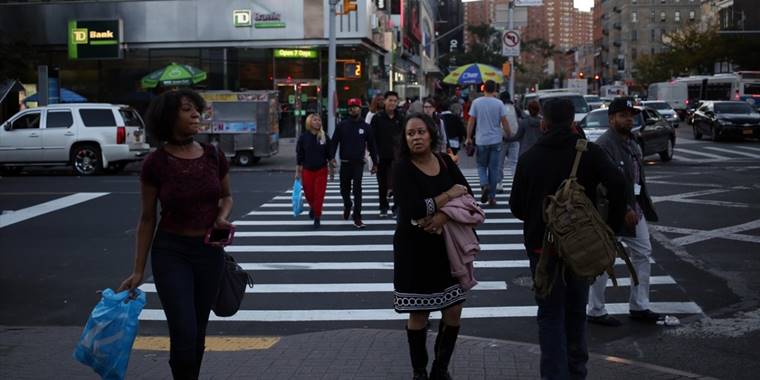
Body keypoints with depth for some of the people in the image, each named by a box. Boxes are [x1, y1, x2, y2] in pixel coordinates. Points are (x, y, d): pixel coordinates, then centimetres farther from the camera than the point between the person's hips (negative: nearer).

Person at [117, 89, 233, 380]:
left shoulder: (214, 156, -3)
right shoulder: (155, 163, -11)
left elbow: (226, 196, 14)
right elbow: (147, 219, -3)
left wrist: (223, 217, -9)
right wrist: (138, 271, -3)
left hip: (210, 251, 3)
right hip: (171, 252, -3)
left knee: (198, 332, 12)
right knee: (184, 332, -11)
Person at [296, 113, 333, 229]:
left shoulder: (324, 137, -1)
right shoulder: (303, 137, -3)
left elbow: (329, 154, 5)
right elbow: (299, 155, 1)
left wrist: (332, 169, 6)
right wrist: (298, 171, 1)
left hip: (321, 170, 0)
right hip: (307, 170, 0)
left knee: (319, 195, -3)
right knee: (309, 194, 8)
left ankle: (317, 218, 9)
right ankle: (312, 207, 41)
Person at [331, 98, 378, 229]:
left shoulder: (365, 127, 3)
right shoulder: (342, 125, 2)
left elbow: (371, 145, 7)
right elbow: (334, 142, 0)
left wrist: (374, 163, 8)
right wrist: (332, 157, -14)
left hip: (359, 163, -2)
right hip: (345, 163, 2)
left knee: (357, 190, -9)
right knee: (344, 189, 13)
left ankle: (357, 218, -7)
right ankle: (347, 206, 44)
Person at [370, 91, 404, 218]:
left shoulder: (401, 118, 3)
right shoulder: (378, 118, -2)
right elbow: (373, 137, -3)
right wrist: (375, 153, -8)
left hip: (397, 155, 0)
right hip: (382, 155, 0)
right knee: (382, 183, 9)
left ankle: (397, 207, 7)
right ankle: (383, 207, 19)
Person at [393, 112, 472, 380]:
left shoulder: (445, 162, 3)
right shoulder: (402, 168, -12)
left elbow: (467, 196, -3)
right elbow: (413, 210, -24)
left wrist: (444, 216, -21)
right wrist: (450, 194, -13)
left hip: (447, 247, 4)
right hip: (415, 249, -4)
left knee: (453, 310, 6)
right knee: (418, 314, 4)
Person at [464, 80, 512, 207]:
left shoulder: (476, 102, -4)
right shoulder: (499, 103, -5)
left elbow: (471, 121, -2)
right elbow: (504, 122, -5)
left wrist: (468, 137, 7)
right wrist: (510, 135, 9)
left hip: (481, 140, 0)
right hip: (496, 140, 0)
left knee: (482, 166, 15)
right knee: (494, 168, 7)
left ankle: (484, 185, -13)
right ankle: (492, 197, 8)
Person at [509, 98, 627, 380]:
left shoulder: (529, 157, -1)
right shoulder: (589, 152, -4)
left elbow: (516, 206, 1)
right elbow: (617, 185, -18)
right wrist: (612, 226, -8)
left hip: (542, 244, -1)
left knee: (550, 314, 7)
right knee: (576, 311, 17)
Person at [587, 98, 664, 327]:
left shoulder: (631, 142, 13)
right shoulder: (604, 144, -18)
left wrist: (642, 206, 10)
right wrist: (625, 210, -23)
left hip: (633, 209, 10)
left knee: (643, 254, 15)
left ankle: (639, 307, 26)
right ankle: (596, 312, 13)